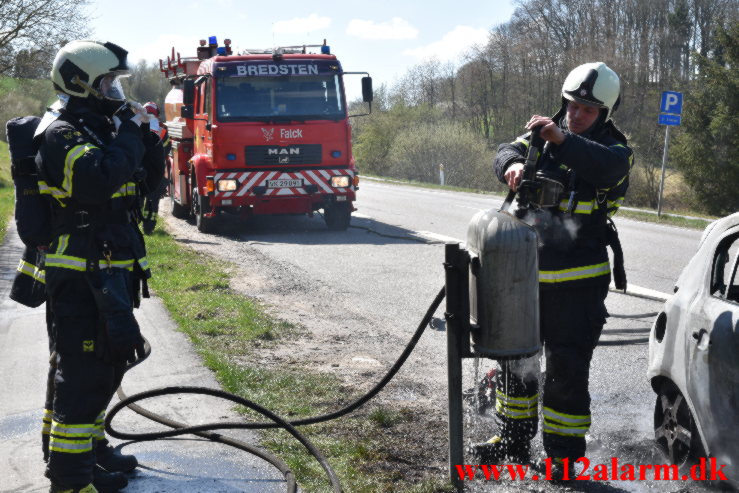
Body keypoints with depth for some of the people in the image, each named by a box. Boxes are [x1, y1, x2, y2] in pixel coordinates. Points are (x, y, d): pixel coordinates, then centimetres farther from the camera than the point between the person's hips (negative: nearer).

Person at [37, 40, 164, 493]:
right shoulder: (61, 134, -15)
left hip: (111, 272, 10)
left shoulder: (104, 127, 14)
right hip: (80, 275, -10)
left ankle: (89, 443, 34)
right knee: (82, 369, -6)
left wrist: (144, 132, 0)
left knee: (108, 360, 19)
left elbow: (151, 178, 14)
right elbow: (100, 179, -31)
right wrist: (130, 133, -19)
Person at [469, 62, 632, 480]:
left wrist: (563, 140, -42)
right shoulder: (545, 134, 9)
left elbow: (607, 166, -27)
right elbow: (509, 152, -8)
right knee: (515, 359, 16)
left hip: (578, 280, -5)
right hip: (526, 271, 5)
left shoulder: (615, 148, -4)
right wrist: (513, 164, -33)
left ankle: (564, 455, 11)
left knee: (568, 370, -2)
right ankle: (513, 440, 33)